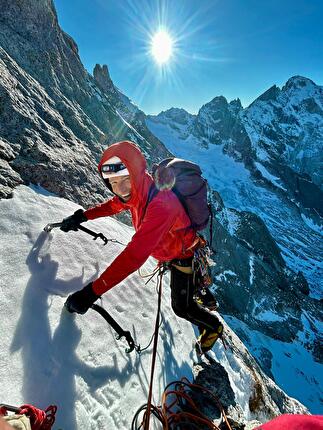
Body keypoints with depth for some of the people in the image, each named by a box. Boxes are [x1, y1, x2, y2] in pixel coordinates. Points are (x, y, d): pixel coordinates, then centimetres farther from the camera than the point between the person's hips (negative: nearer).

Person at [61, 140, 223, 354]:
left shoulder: (161, 204, -46)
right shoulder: (137, 189, -19)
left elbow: (135, 255, -51)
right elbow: (114, 204, 5)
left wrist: (93, 291, -49)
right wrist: (83, 216, -4)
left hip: (184, 254, -8)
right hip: (170, 248, 8)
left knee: (182, 307, 9)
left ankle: (214, 326, 38)